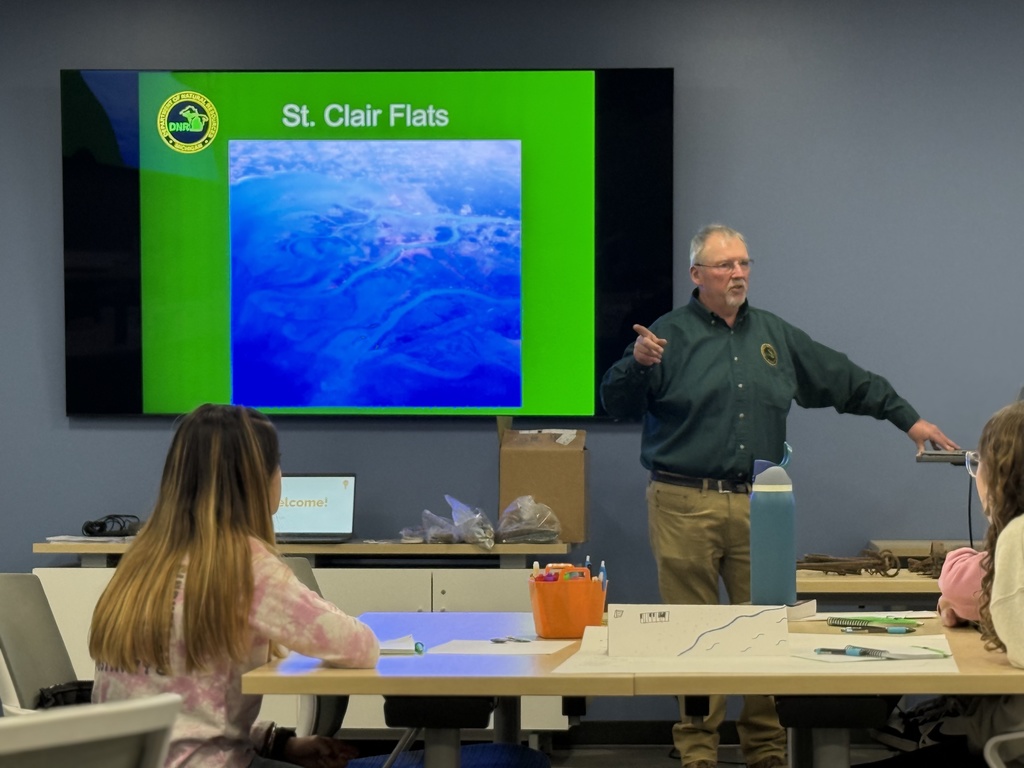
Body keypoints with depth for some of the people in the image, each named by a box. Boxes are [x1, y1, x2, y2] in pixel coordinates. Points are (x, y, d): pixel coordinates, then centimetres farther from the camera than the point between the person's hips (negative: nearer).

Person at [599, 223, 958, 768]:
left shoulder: (776, 336, 15)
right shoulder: (669, 335, 1)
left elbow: (847, 381, 20)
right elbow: (616, 404, -6)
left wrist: (908, 418, 18)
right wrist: (638, 363, -24)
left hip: (757, 506, 4)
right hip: (685, 507, -4)